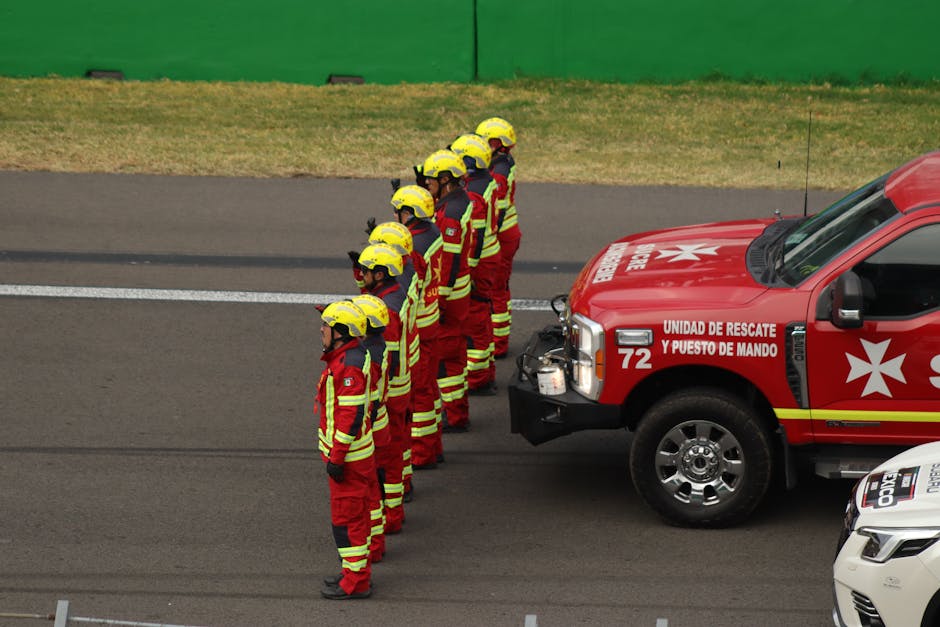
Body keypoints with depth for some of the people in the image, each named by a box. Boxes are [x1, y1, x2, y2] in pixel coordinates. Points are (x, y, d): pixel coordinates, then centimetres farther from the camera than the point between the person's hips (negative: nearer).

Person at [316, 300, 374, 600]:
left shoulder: (349, 366, -25)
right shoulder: (348, 356, 8)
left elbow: (351, 415, -27)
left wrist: (336, 459, -23)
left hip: (348, 454, -10)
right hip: (351, 452, 10)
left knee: (347, 517, -2)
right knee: (356, 514, 19)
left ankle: (355, 581, 5)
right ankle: (358, 572, 29)